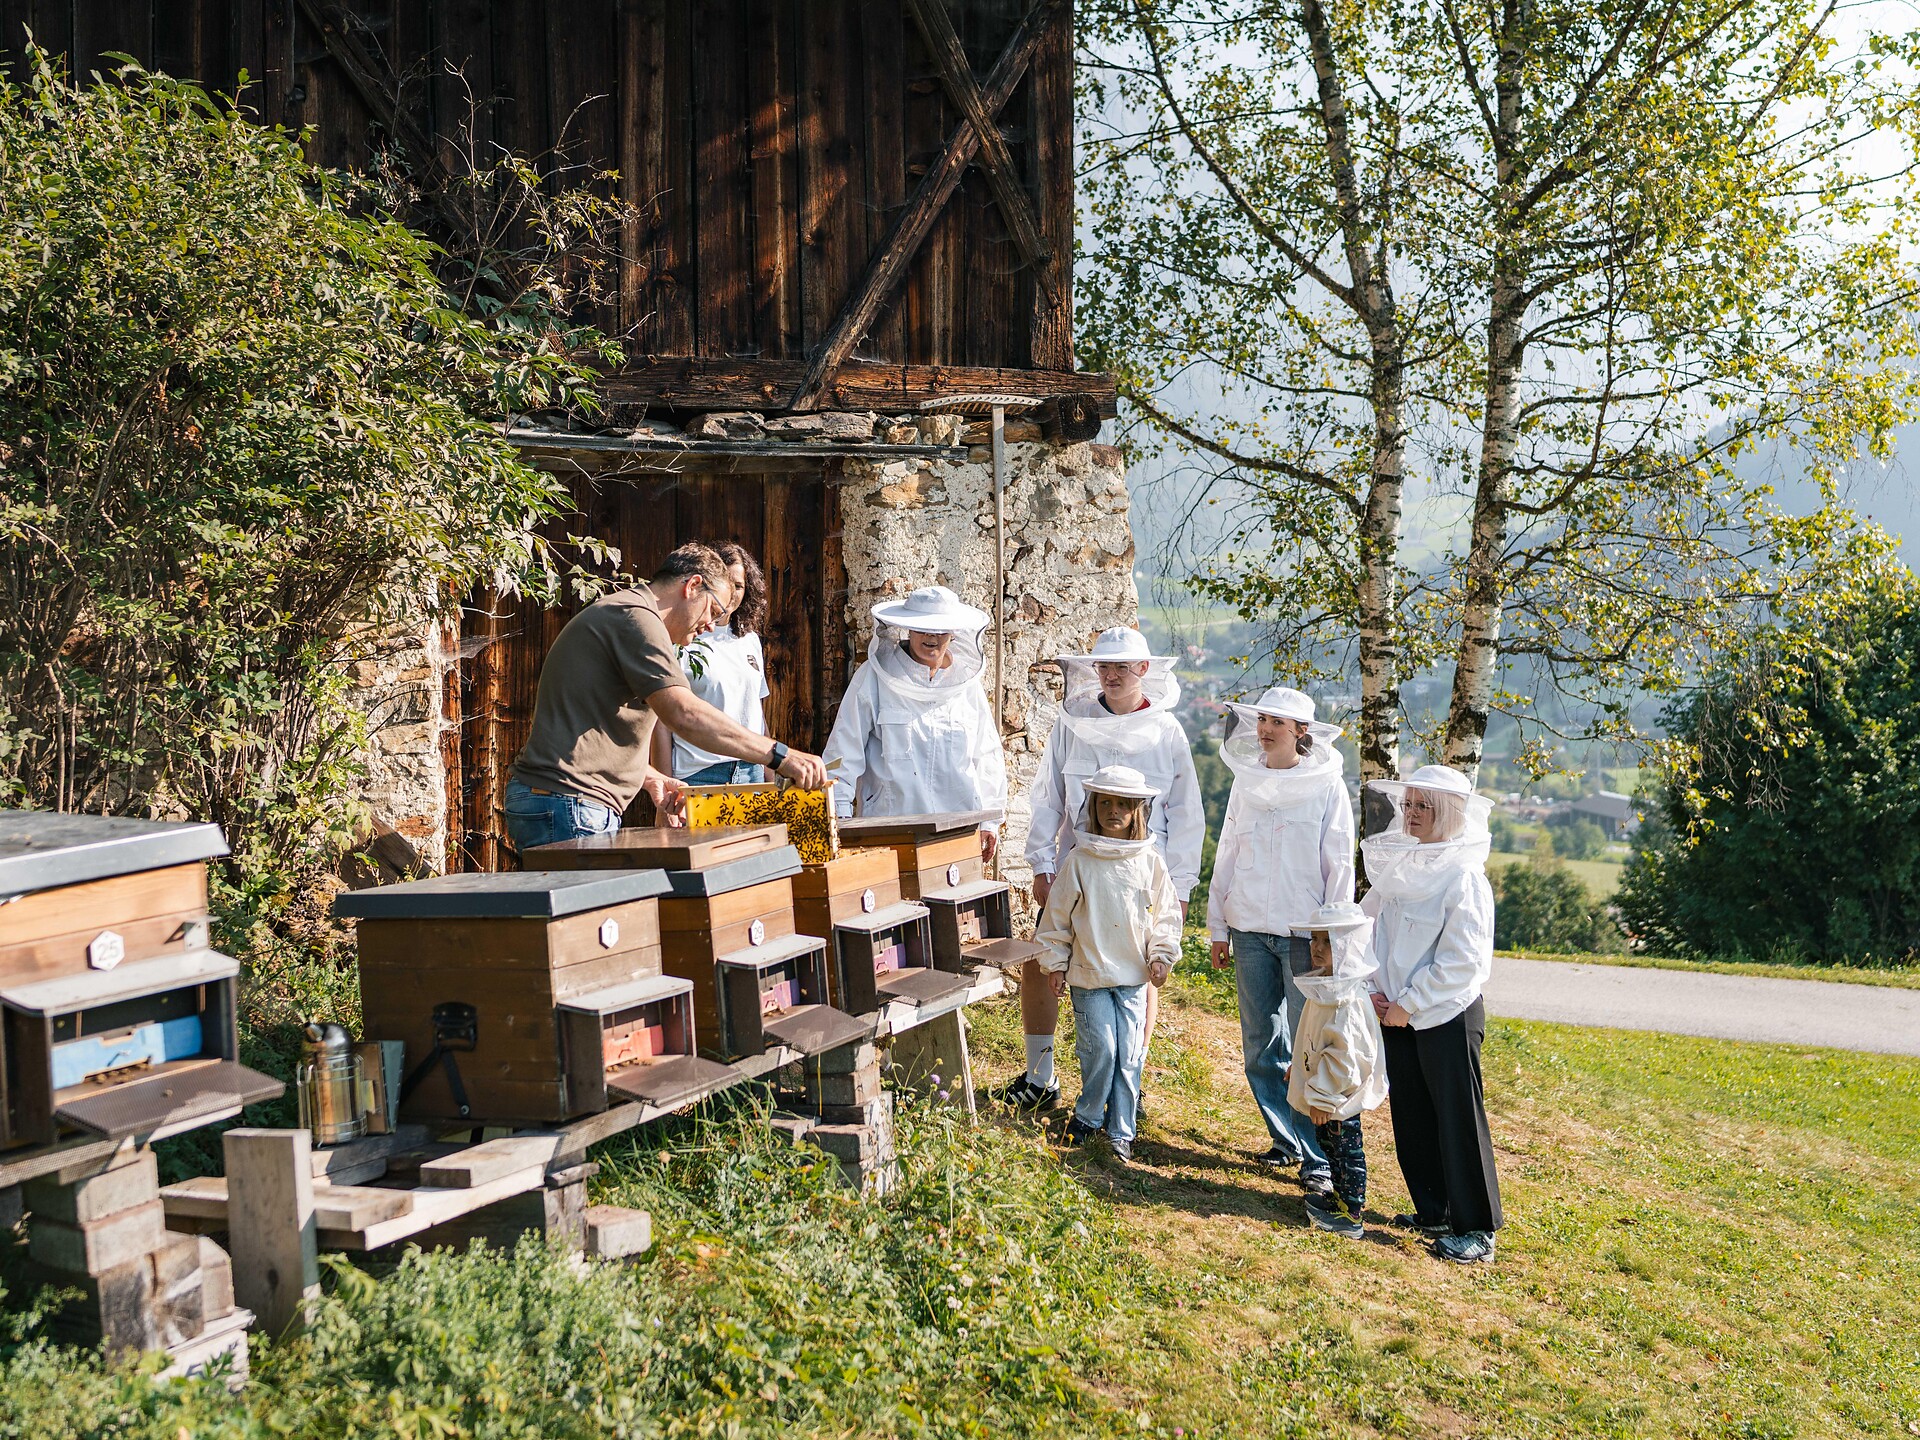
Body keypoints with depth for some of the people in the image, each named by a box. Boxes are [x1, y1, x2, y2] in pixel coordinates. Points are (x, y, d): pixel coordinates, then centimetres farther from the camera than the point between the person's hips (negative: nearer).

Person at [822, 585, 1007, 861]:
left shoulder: (965, 680, 12)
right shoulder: (875, 676, 1)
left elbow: (986, 755, 18)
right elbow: (845, 748, 2)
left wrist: (989, 820, 15)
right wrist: (840, 817, -4)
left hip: (958, 825, 3)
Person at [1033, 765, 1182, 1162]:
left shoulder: (1150, 862, 2)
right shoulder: (1079, 861, -3)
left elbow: (1166, 914, 9)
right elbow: (1057, 916, 3)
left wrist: (1162, 955, -1)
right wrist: (1055, 964, 2)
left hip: (1133, 976, 2)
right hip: (1089, 974, -2)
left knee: (1129, 1055, 2)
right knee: (1100, 1051, -7)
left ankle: (1121, 1131, 13)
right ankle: (1088, 1117, 16)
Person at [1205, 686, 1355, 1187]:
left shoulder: (1327, 785, -3)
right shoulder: (1246, 782, 9)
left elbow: (1339, 865, -3)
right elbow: (1227, 855, 14)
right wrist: (1218, 925, 12)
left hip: (1305, 933, -4)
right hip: (1250, 930, 4)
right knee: (1261, 1044, 8)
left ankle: (1316, 1158, 0)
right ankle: (1284, 1139, 21)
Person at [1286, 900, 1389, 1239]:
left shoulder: (1347, 1001, -27)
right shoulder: (1326, 988, 6)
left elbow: (1343, 1055, -27)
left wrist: (1323, 1097, -23)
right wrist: (1298, 1066, 28)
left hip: (1339, 1095, -10)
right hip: (1323, 1091, 10)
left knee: (1346, 1150, 2)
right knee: (1330, 1145, 22)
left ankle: (1351, 1215, 12)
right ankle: (1341, 1196, 37)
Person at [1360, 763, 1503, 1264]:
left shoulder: (1464, 876, -14)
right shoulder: (1397, 865, 7)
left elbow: (1462, 960, -18)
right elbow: (1372, 925, 13)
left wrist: (1410, 1003, -16)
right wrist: (1376, 989, 0)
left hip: (1449, 1014, -7)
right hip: (1400, 1014, 7)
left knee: (1458, 1119, -2)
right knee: (1411, 1114, 12)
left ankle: (1476, 1228, 5)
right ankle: (1433, 1211, 25)